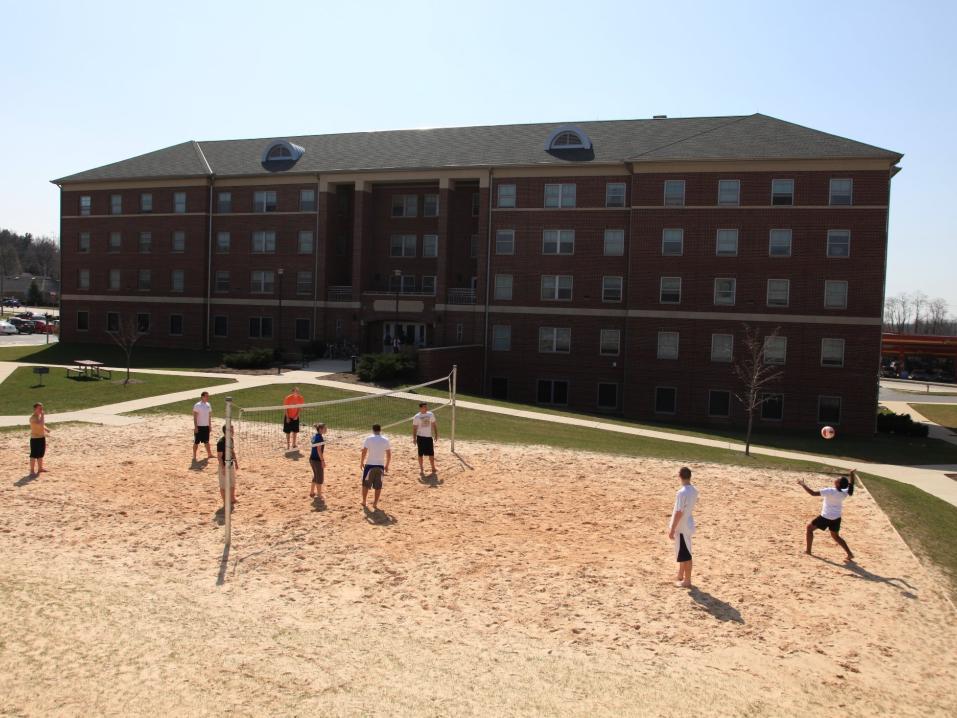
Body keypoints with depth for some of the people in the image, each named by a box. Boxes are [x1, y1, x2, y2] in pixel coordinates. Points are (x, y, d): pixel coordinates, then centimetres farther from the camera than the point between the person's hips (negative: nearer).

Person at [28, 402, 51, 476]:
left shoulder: (40, 416, 10)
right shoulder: (33, 417, -20)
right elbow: (40, 424, -34)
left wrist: (46, 429, 4)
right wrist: (43, 416, -27)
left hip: (42, 437, 9)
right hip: (35, 438, -9)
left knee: (41, 453, 19)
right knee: (34, 455, -4)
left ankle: (40, 468, 32)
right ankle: (32, 471, 2)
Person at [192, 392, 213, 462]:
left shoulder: (208, 405, 6)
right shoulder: (197, 405, -13)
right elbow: (195, 417, -12)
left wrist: (209, 425, 13)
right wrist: (195, 427, -16)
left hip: (206, 426, 6)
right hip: (199, 426, -6)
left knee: (206, 441, 16)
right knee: (196, 442, 1)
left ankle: (209, 454, 26)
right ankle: (194, 456, 9)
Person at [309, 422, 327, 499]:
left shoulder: (314, 436, 10)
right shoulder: (319, 437, -18)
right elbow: (319, 450, -21)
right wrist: (322, 460, -19)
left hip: (312, 458, 9)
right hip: (317, 460, -9)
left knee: (316, 476, 22)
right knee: (320, 478, 2)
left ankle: (312, 492, 31)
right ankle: (319, 495, 10)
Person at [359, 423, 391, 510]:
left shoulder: (368, 438, -5)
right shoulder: (385, 440, 3)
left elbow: (364, 452, -7)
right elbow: (389, 455, 5)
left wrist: (361, 463, 5)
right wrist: (387, 465, 16)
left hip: (370, 465, -2)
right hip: (380, 465, 2)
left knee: (366, 484, 15)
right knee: (378, 486, 11)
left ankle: (364, 502, 22)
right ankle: (375, 504, 13)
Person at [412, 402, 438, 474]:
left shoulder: (431, 414, 2)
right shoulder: (417, 417, -7)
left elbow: (434, 425, 10)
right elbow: (414, 428, -3)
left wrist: (436, 434, 6)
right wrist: (414, 438, -7)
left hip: (429, 436, 3)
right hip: (420, 437, -3)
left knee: (431, 453, 7)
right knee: (420, 453, 4)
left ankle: (433, 468, 20)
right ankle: (421, 468, 14)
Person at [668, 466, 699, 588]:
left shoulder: (682, 493, -24)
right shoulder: (694, 491, 3)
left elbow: (679, 512, -23)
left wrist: (672, 529, -17)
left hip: (681, 527, -9)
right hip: (687, 525, 9)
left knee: (685, 554, 1)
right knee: (682, 553, 21)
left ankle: (687, 581, 11)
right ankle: (680, 576, 34)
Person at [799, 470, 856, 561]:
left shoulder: (830, 491, -25)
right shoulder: (845, 492, -8)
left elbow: (813, 493, -27)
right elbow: (851, 485, 16)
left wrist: (803, 485, -21)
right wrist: (852, 474, 12)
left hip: (826, 517, -5)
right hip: (837, 518, 6)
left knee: (809, 527, 13)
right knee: (835, 536, 23)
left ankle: (808, 550, 13)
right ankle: (849, 554, 13)